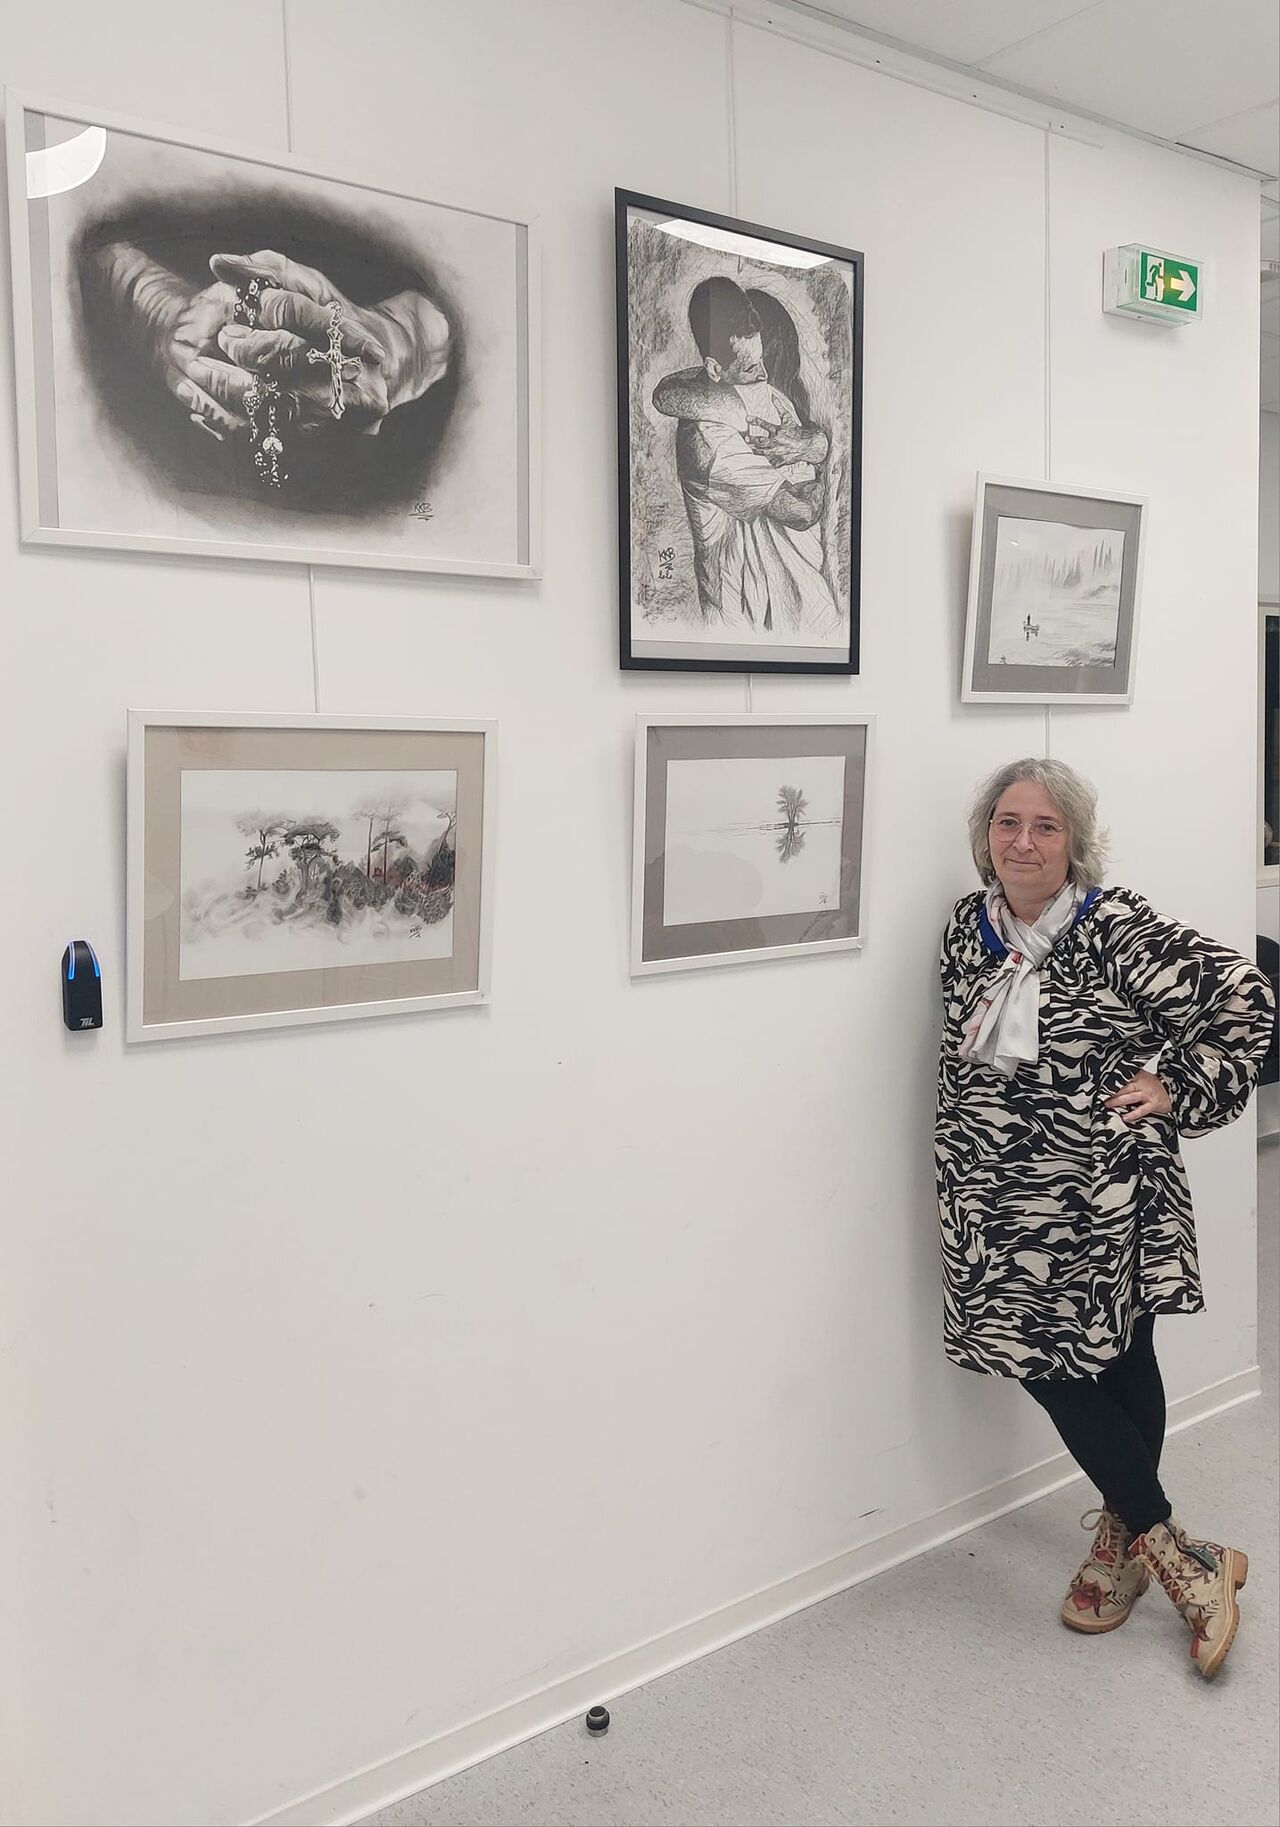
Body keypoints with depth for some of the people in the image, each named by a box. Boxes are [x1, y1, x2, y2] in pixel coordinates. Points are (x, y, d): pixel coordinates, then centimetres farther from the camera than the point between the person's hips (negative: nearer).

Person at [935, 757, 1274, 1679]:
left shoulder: (1118, 930, -14)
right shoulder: (970, 926, 4)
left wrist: (1177, 1090, -10)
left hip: (1102, 1200, -5)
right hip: (1005, 1204, 6)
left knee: (1121, 1365, 6)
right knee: (1051, 1366, 9)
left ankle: (1133, 1536, 29)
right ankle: (1174, 1552, 28)